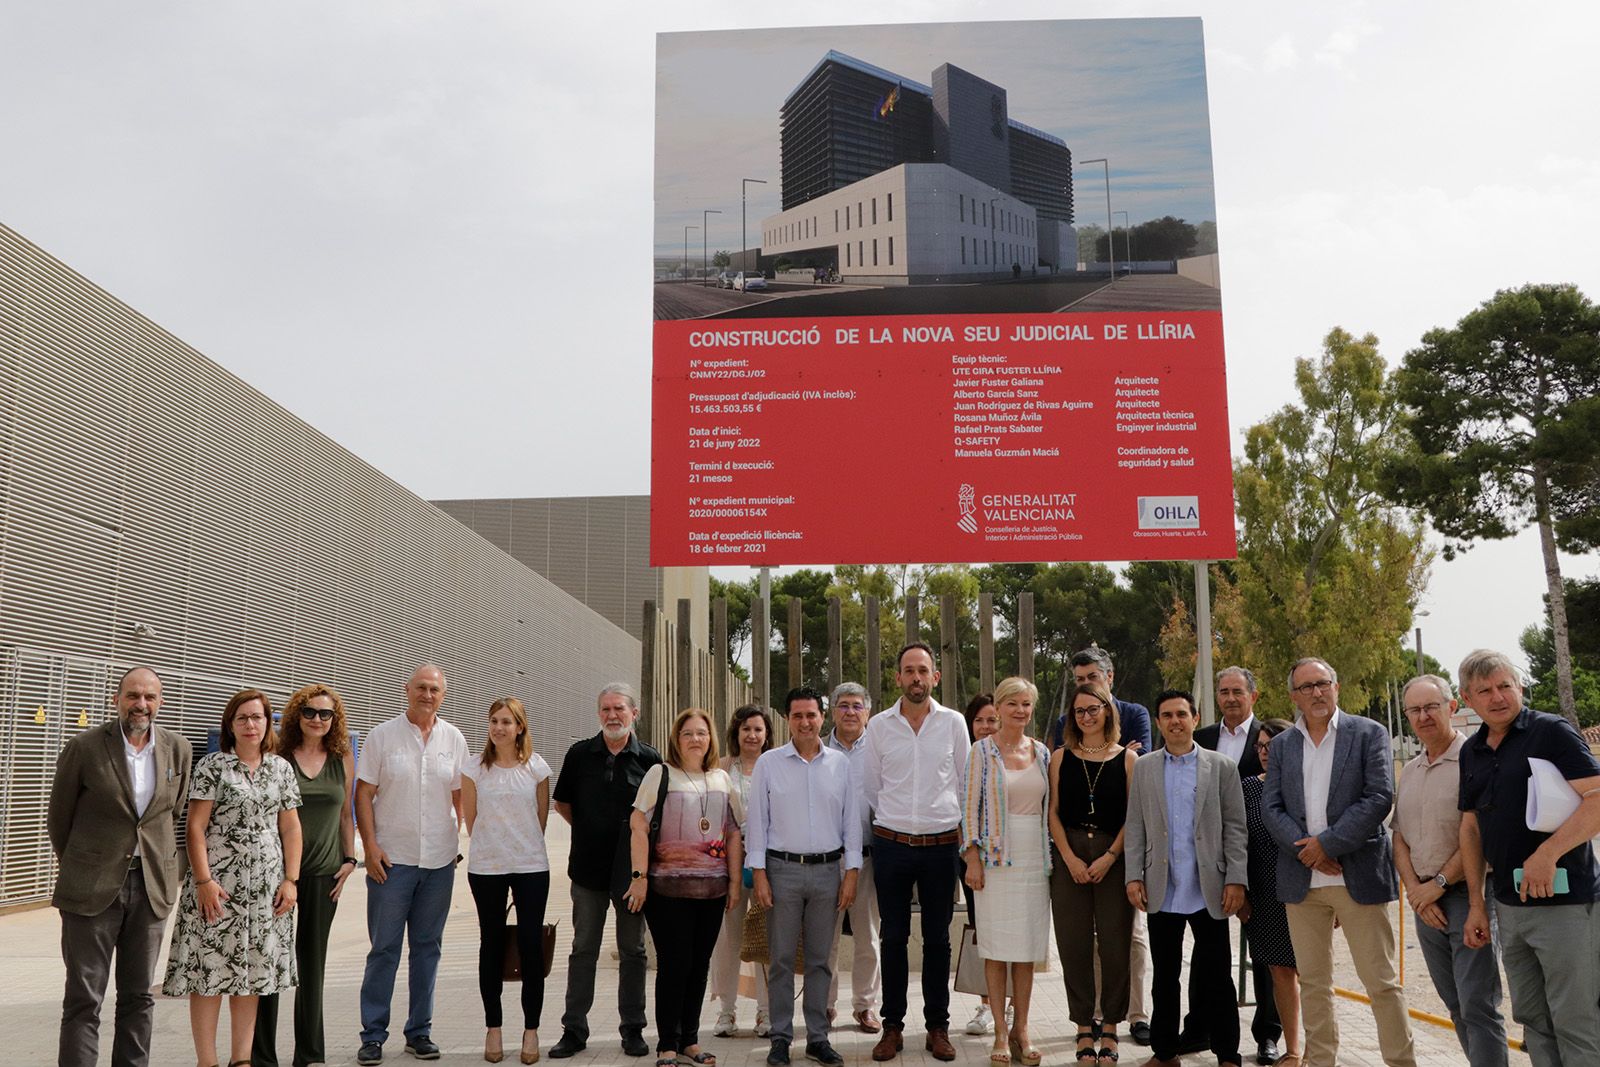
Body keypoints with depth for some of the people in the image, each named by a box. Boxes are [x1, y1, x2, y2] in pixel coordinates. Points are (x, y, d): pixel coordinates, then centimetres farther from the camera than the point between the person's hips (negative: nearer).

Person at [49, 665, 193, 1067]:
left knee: (139, 997, 11)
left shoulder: (177, 748, 3)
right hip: (93, 888, -3)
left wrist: (168, 868, 12)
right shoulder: (84, 748, -7)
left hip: (152, 888, 3)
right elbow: (58, 818, 3)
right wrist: (79, 870, 11)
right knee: (83, 1000, 1)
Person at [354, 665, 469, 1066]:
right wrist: (370, 846, -9)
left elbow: (460, 796, 12)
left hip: (439, 861, 3)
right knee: (384, 948, 1)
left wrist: (458, 842, 5)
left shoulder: (454, 739, 7)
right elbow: (363, 793, -2)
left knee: (428, 948, 10)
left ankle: (420, 1032, 20)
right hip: (392, 859, -3)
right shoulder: (382, 736, 0)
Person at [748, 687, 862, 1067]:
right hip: (783, 869, -1)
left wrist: (851, 873, 2)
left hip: (828, 870, 2)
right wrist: (759, 874, -4)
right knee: (782, 960, 2)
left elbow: (851, 820, 7)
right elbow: (758, 819, 1)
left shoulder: (840, 763, 6)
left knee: (820, 960, 8)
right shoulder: (769, 762, 2)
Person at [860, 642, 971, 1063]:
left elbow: (964, 784, 8)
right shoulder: (878, 725, 1)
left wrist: (948, 822, 9)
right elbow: (870, 787, 10)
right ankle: (893, 1025, 16)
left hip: (941, 844, 0)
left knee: (937, 938, 8)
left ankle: (937, 1026, 18)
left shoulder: (953, 723, 1)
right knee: (893, 937, 6)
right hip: (891, 844, 0)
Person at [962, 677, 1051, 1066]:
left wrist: (1052, 856, 10)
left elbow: (1050, 807, 14)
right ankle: (1000, 1033, 8)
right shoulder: (983, 752, -3)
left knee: (1028, 946, 7)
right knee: (997, 945, -1)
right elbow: (970, 807, -4)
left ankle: (1021, 1030, 17)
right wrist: (973, 859, -9)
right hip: (997, 857, -4)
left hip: (1035, 858, 4)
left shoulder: (1041, 753, 9)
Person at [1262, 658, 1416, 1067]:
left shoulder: (1369, 733, 1)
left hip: (1358, 876, -3)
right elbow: (1270, 807, 5)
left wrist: (1327, 842, -13)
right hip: (1301, 879, 4)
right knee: (1313, 982, 10)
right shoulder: (1281, 745, 11)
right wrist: (1306, 849, -12)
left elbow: (1380, 796, -8)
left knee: (1382, 982, 0)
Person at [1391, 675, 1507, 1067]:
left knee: (1479, 1006, -7)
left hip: (1468, 894, -7)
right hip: (1426, 901, 7)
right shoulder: (1409, 772, 14)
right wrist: (1414, 889, -2)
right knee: (1456, 1005, 13)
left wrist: (1438, 884, -12)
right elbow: (1399, 837, 13)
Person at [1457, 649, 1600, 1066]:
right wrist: (1476, 904, 11)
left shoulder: (1552, 731, -8)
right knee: (1532, 1018, 14)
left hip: (1564, 901, -7)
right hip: (1509, 904, 7)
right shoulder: (1472, 752, 12)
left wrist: (1547, 853, -27)